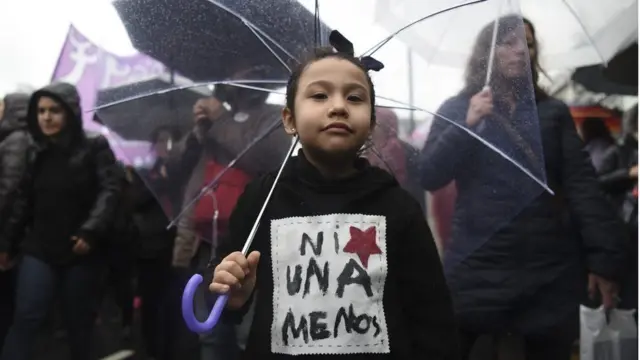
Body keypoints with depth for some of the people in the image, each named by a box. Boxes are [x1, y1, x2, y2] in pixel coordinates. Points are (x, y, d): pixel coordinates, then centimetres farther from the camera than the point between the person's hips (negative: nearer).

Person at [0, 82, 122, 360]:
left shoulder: (95, 149, -3)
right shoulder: (36, 153, 11)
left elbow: (109, 191, -14)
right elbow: (24, 200, 15)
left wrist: (91, 231, -25)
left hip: (81, 250, -3)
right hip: (38, 249, 3)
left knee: (79, 322, 9)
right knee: (26, 318, -6)